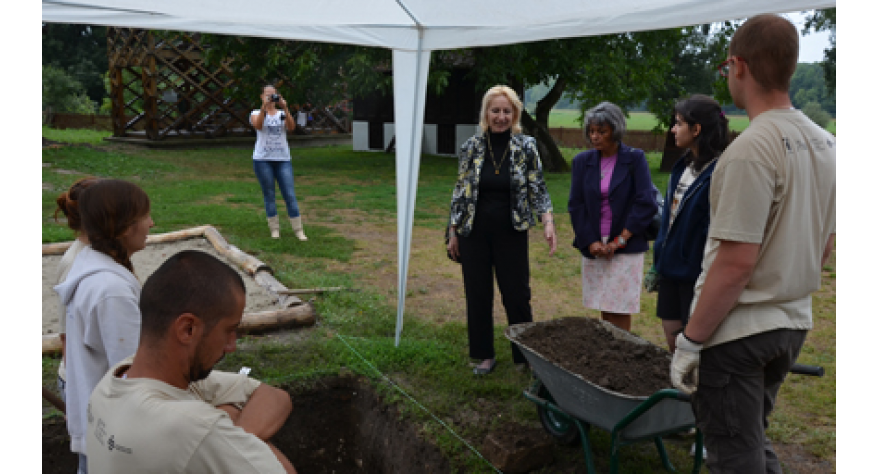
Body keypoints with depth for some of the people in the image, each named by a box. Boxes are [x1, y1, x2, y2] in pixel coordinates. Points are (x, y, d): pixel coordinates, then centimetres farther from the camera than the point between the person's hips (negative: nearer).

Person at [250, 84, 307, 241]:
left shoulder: (282, 114, 10)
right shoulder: (256, 113, 7)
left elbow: (291, 127, -10)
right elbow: (258, 125, -16)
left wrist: (285, 108, -20)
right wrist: (264, 106, -26)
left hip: (283, 159, 1)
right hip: (263, 160, -1)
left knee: (290, 195, -2)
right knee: (269, 196, 4)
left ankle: (298, 230, 3)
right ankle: (274, 229, 14)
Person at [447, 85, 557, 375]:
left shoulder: (526, 147, -2)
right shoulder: (471, 147, 0)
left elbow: (538, 189, 0)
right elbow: (460, 192, 5)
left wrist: (548, 222, -15)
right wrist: (453, 233, 4)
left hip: (512, 233, -1)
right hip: (474, 233, 2)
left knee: (517, 295, 4)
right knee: (478, 295, 8)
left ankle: (525, 355, 21)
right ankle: (485, 355, 24)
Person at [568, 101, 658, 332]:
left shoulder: (635, 159, -3)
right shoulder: (582, 161, 6)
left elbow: (646, 204, -7)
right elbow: (575, 206, 4)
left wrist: (620, 240, -10)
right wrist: (591, 243, -5)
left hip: (626, 248, -3)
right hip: (593, 248, 3)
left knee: (620, 312, -3)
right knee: (604, 310, 8)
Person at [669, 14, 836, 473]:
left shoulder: (751, 149, -21)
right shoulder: (825, 143, 7)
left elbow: (737, 262, -24)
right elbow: (825, 244, 14)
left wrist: (690, 340, -16)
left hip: (736, 331, -9)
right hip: (793, 323, 9)